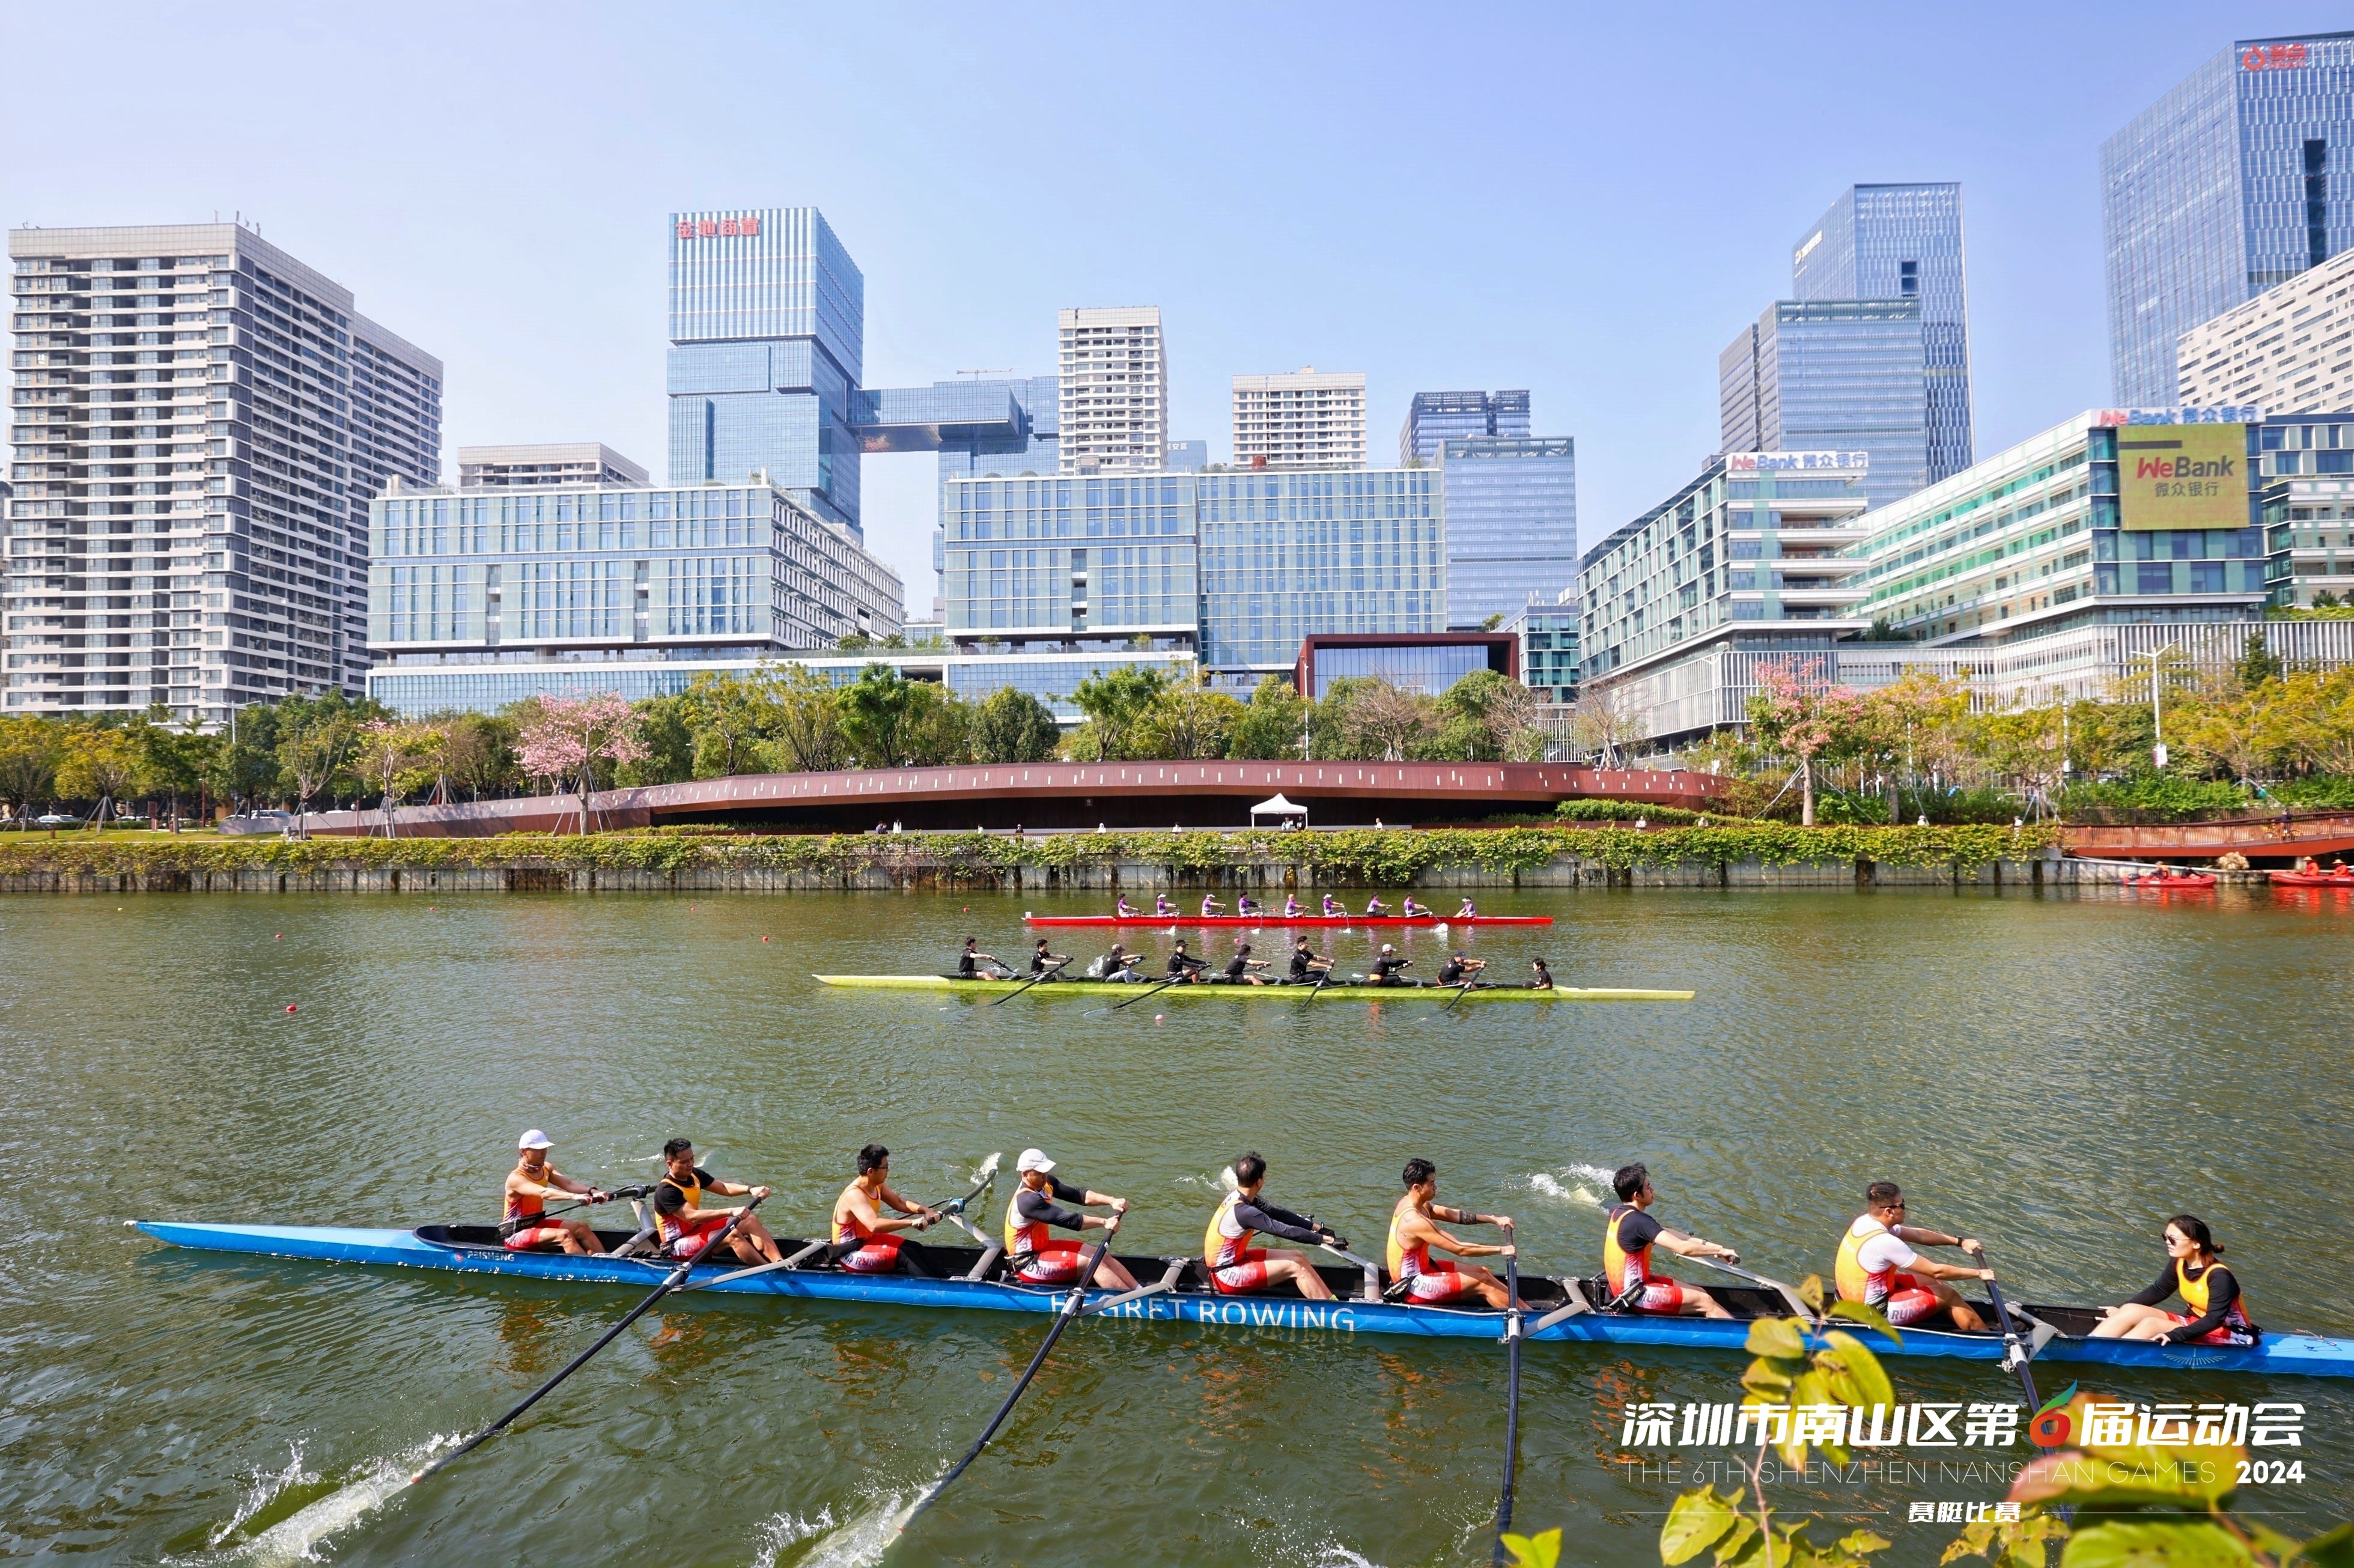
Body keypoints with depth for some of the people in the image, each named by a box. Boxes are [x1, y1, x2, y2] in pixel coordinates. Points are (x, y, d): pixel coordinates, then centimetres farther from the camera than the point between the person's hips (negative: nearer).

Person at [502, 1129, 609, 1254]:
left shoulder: (546, 1169, 3)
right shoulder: (516, 1178, -21)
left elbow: (569, 1184, -14)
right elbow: (543, 1193, -39)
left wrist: (593, 1192, -33)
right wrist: (574, 1196, -53)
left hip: (537, 1223, 8)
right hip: (517, 1234, -8)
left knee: (581, 1227, -8)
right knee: (564, 1235, -27)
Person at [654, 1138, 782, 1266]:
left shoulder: (694, 1175, 4)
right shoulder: (666, 1191, -22)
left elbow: (724, 1188, 6)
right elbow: (692, 1217, -33)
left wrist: (750, 1190, -13)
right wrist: (730, 1212, -40)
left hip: (697, 1229, 9)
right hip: (678, 1245, -9)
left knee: (751, 1221, -7)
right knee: (732, 1235, -30)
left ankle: (780, 1263, -22)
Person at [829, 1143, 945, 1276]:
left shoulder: (878, 1186, 0)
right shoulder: (854, 1195, -29)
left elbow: (899, 1203, 10)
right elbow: (874, 1225, -42)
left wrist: (926, 1211, -7)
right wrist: (911, 1222, -45)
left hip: (869, 1239, 9)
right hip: (851, 1254, -9)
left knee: (915, 1247, 0)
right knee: (906, 1255, -20)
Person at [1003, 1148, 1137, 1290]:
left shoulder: (1046, 1183, 0)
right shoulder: (1027, 1200, -27)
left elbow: (1078, 1195, -9)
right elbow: (1067, 1219, -30)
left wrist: (1111, 1201, -22)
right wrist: (1104, 1222, -27)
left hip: (1042, 1246, 9)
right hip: (1027, 1264, -9)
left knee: (1102, 1255, 0)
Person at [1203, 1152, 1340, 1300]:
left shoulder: (1238, 1197, 1)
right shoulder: (1244, 1211, -27)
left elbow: (1278, 1214, 4)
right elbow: (1285, 1231, -28)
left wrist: (1316, 1227, 0)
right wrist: (1326, 1240, -23)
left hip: (1234, 1260, 9)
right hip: (1228, 1276, -9)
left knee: (1299, 1257, 6)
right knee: (1295, 1267, -12)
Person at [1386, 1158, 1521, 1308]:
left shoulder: (1408, 1203, 2)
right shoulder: (1415, 1221, -28)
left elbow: (1456, 1215, 5)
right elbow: (1460, 1249, -25)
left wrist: (1494, 1219, 0)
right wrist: (1500, 1250, -17)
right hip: (1413, 1287, -10)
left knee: (1481, 1272, 11)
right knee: (1483, 1283, -7)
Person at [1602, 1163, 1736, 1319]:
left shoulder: (1618, 1212, 5)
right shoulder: (1638, 1221, -25)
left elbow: (1664, 1233, 13)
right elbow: (1683, 1248, -28)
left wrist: (1704, 1243, 6)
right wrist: (1720, 1251, -14)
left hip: (1625, 1285, 10)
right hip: (1635, 1296, -10)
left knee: (1700, 1293, 13)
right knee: (1705, 1302, -4)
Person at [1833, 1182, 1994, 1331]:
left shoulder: (1864, 1221, -3)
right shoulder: (1885, 1242, -29)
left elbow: (1918, 1235, 11)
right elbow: (1936, 1271, -20)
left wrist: (1959, 1242, 10)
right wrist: (1978, 1273, -7)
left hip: (1857, 1296, 9)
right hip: (1876, 1311, -9)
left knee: (1933, 1282, 19)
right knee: (1947, 1295, 5)